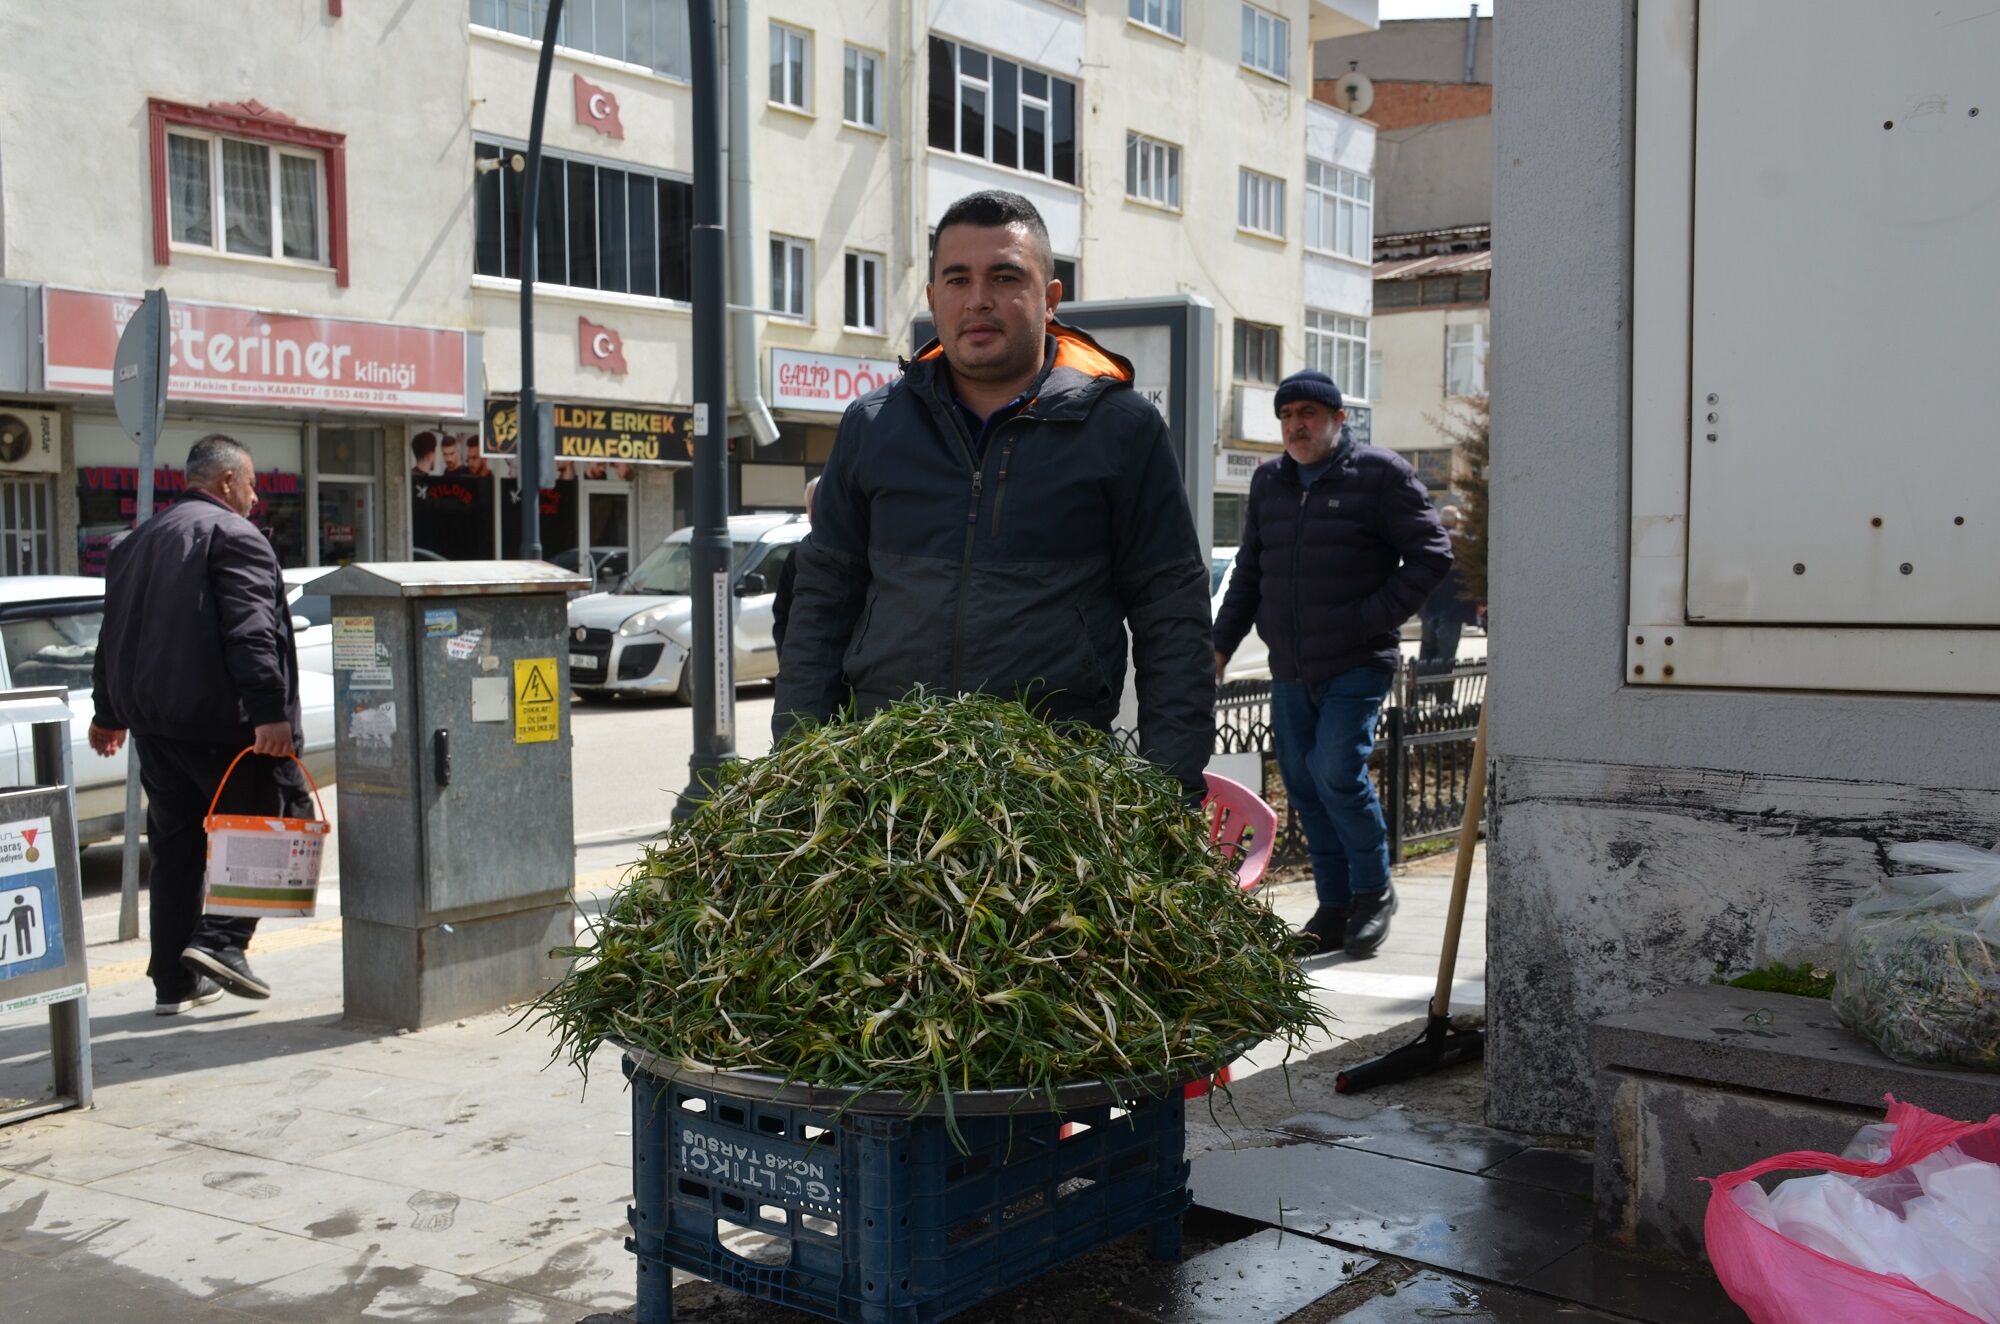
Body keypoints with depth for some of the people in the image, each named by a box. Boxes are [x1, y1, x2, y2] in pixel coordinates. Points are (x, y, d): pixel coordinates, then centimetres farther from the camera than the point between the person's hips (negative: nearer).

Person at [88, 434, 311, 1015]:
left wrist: (109, 713, 34)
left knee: (176, 847, 12)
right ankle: (221, 938, -10)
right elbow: (250, 633, -19)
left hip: (154, 722, 8)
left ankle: (175, 982, 14)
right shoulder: (233, 535, -7)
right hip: (220, 720, -8)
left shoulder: (137, 542, 21)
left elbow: (113, 636, 27)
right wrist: (269, 712, -24)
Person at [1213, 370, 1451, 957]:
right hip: (1289, 671, 6)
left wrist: (1375, 617, -12)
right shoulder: (1269, 481, 14)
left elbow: (1432, 555, -5)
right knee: (1304, 787, 7)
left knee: (1337, 773, -16)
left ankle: (1374, 890, 6)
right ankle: (1334, 909, 18)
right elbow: (1248, 572, 21)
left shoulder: (1379, 474, -4)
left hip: (1357, 666, -6)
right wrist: (1222, 641, 13)